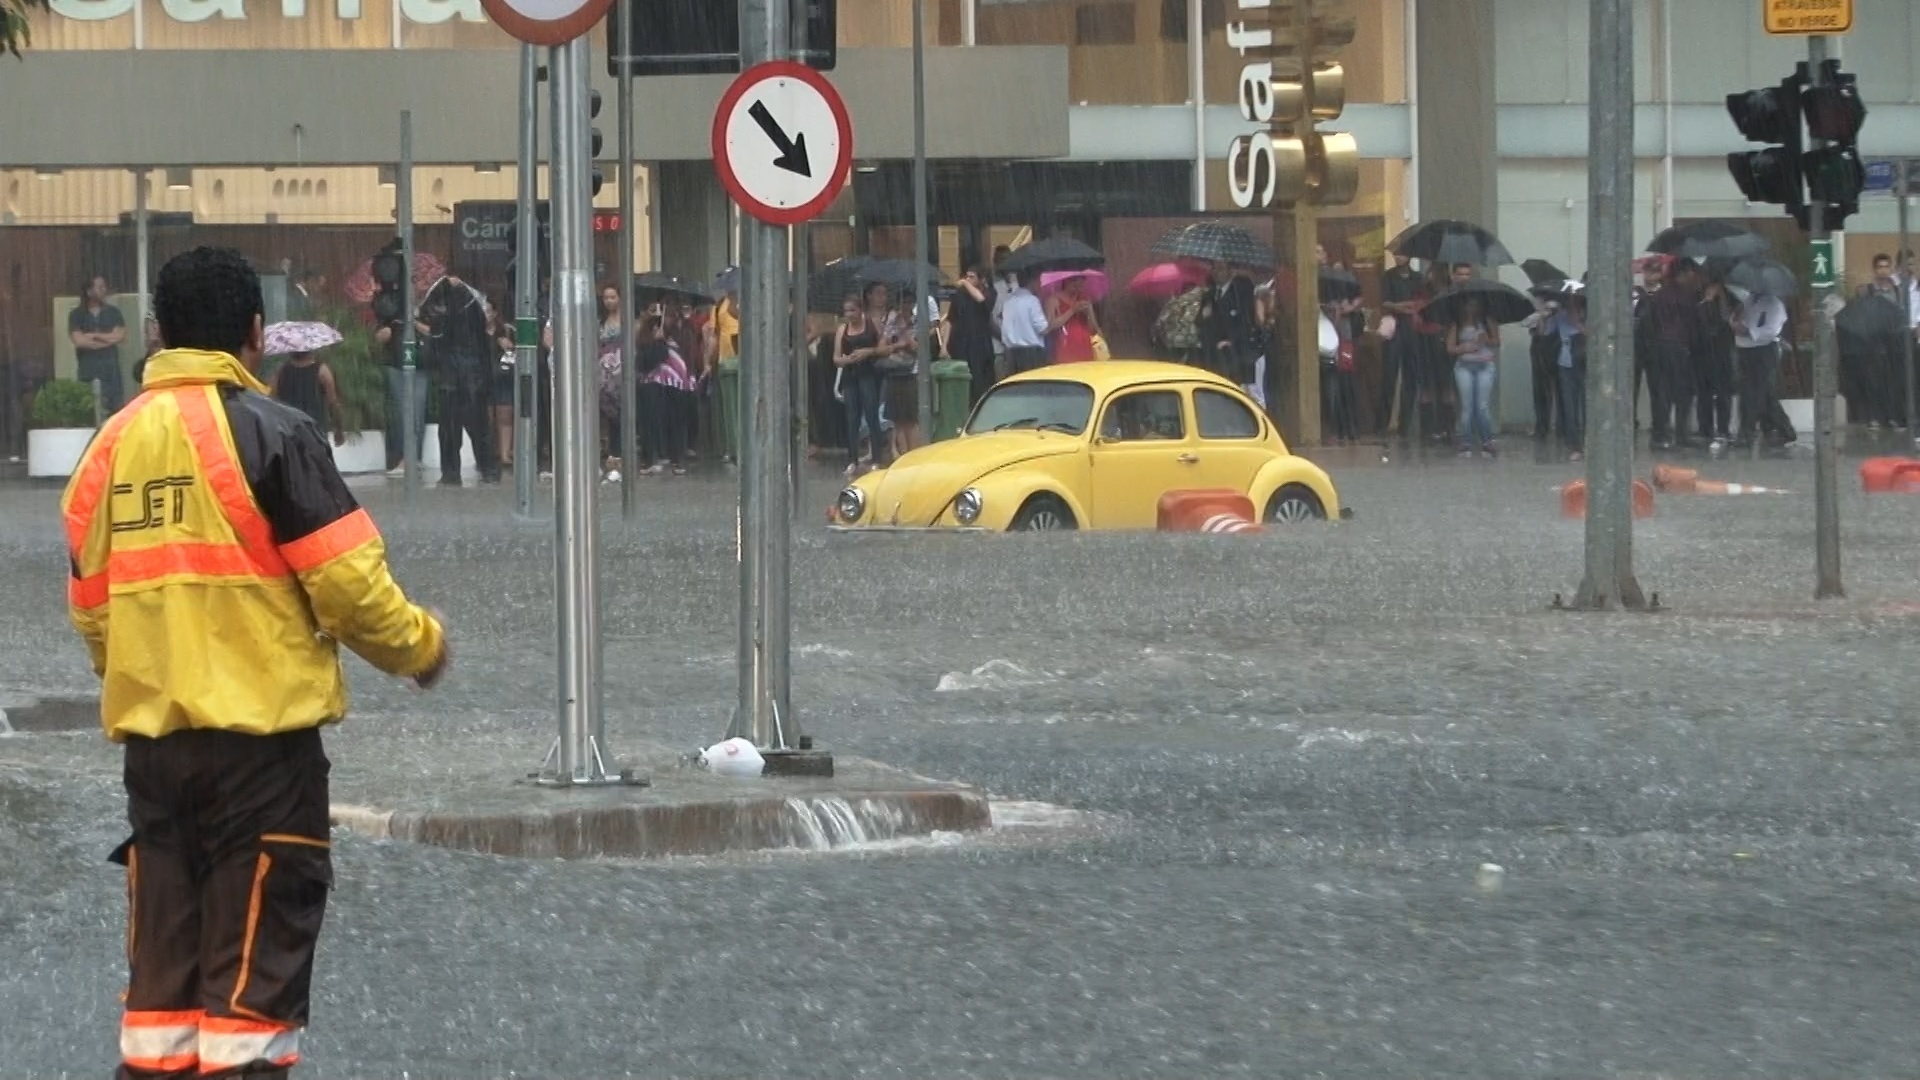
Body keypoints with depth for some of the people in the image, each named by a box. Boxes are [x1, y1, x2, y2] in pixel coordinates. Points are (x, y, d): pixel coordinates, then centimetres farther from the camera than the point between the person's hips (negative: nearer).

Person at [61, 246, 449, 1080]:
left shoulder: (114, 441, 7)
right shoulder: (270, 432, -10)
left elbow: (89, 606, 12)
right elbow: (347, 583, -12)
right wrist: (420, 646, 6)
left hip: (150, 731, 5)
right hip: (259, 730, -5)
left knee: (163, 955, 12)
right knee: (254, 958, -2)